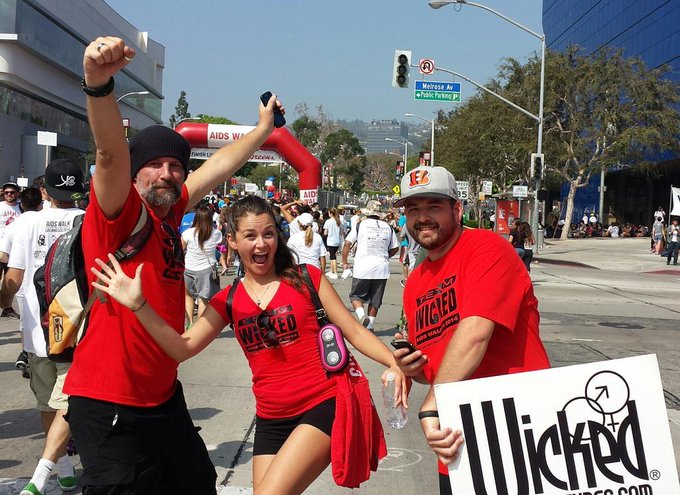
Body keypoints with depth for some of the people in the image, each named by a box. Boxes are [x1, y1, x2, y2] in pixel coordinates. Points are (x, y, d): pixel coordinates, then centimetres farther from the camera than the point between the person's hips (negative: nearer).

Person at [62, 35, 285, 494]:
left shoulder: (169, 213, 7)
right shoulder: (119, 213, -14)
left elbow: (220, 165, 21)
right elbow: (112, 153, -33)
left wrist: (264, 128, 33)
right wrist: (99, 83, -51)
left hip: (164, 396, 9)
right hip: (111, 406, -9)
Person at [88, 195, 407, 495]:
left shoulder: (305, 278, -1)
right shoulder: (229, 301, 8)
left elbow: (354, 332, 1)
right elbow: (182, 348, -4)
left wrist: (394, 364, -16)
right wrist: (139, 304, -16)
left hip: (321, 407, -5)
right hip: (270, 421, 5)